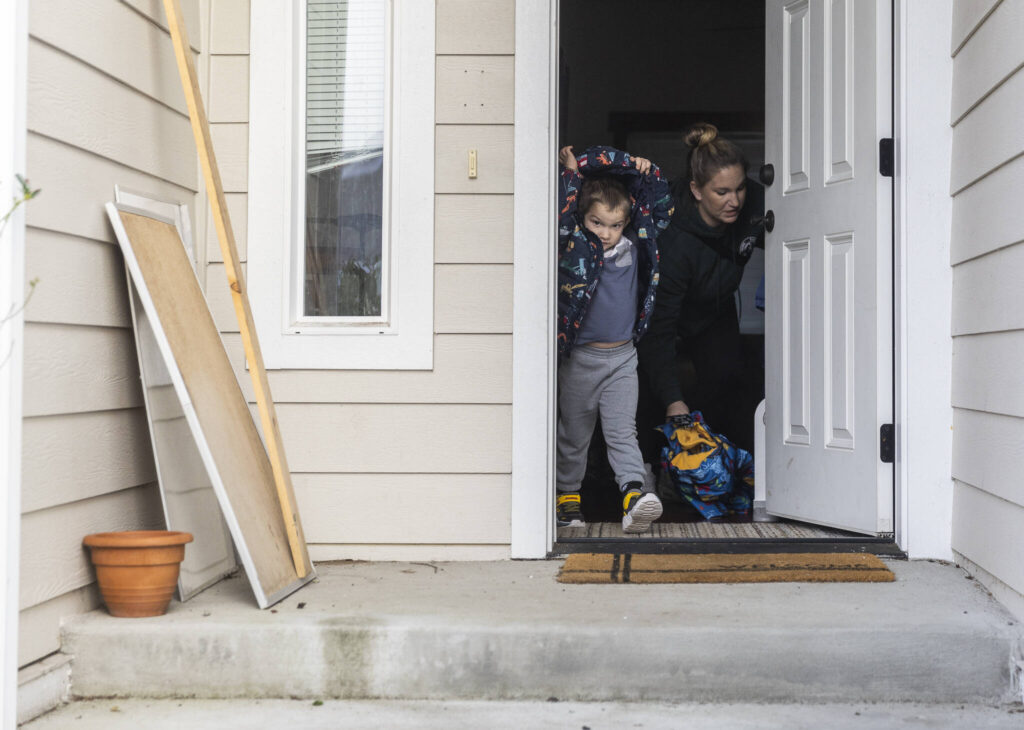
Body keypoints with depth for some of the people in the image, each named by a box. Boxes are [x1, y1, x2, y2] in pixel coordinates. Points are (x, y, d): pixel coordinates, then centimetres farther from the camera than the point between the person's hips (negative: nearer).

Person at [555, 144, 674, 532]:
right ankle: (567, 497, 24)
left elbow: (662, 209, 12)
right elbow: (562, 215, -24)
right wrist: (572, 173, -22)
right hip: (579, 358, -2)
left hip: (623, 358, 2)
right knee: (573, 435, 11)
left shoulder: (635, 246, 4)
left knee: (623, 432, -7)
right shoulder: (572, 247, -7)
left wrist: (647, 173, 0)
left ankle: (635, 494, -18)